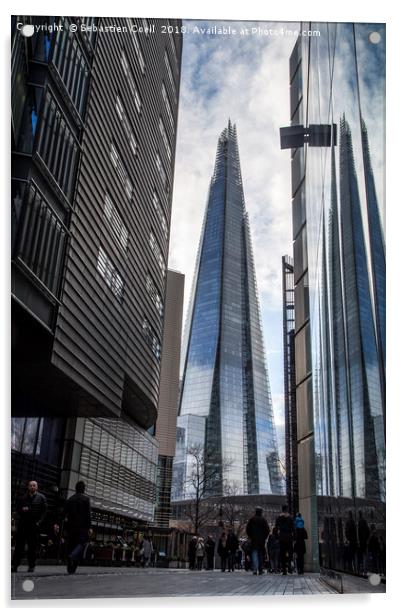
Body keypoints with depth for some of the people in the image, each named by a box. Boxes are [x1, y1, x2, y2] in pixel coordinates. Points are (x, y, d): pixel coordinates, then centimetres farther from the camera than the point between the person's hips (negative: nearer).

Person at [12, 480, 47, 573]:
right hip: (22, 524, 2)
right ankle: (14, 565, 3)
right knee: (19, 545, 0)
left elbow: (44, 511, 1)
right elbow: (18, 509, 18)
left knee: (33, 547, 1)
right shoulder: (23, 497, 11)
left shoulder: (41, 498, 4)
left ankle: (31, 566, 7)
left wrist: (39, 522, -10)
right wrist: (22, 509, -5)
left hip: (34, 526, -2)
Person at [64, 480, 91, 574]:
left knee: (70, 545, 10)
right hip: (82, 526, -5)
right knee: (81, 543, 0)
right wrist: (89, 527, -6)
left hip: (71, 526, 5)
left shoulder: (70, 499, 12)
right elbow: (88, 514, -8)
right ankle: (73, 556, -29)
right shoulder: (86, 498, -3)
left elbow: (65, 513, 9)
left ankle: (70, 568, 7)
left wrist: (66, 526, 8)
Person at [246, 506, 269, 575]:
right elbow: (267, 530, -4)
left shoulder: (252, 519, 2)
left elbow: (247, 529, 3)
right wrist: (264, 537, 8)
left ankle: (255, 569, -20)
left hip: (253, 540, 0)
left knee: (254, 553, -3)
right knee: (261, 554, 11)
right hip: (262, 540, 0)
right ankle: (260, 570, 14)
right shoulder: (263, 520, -2)